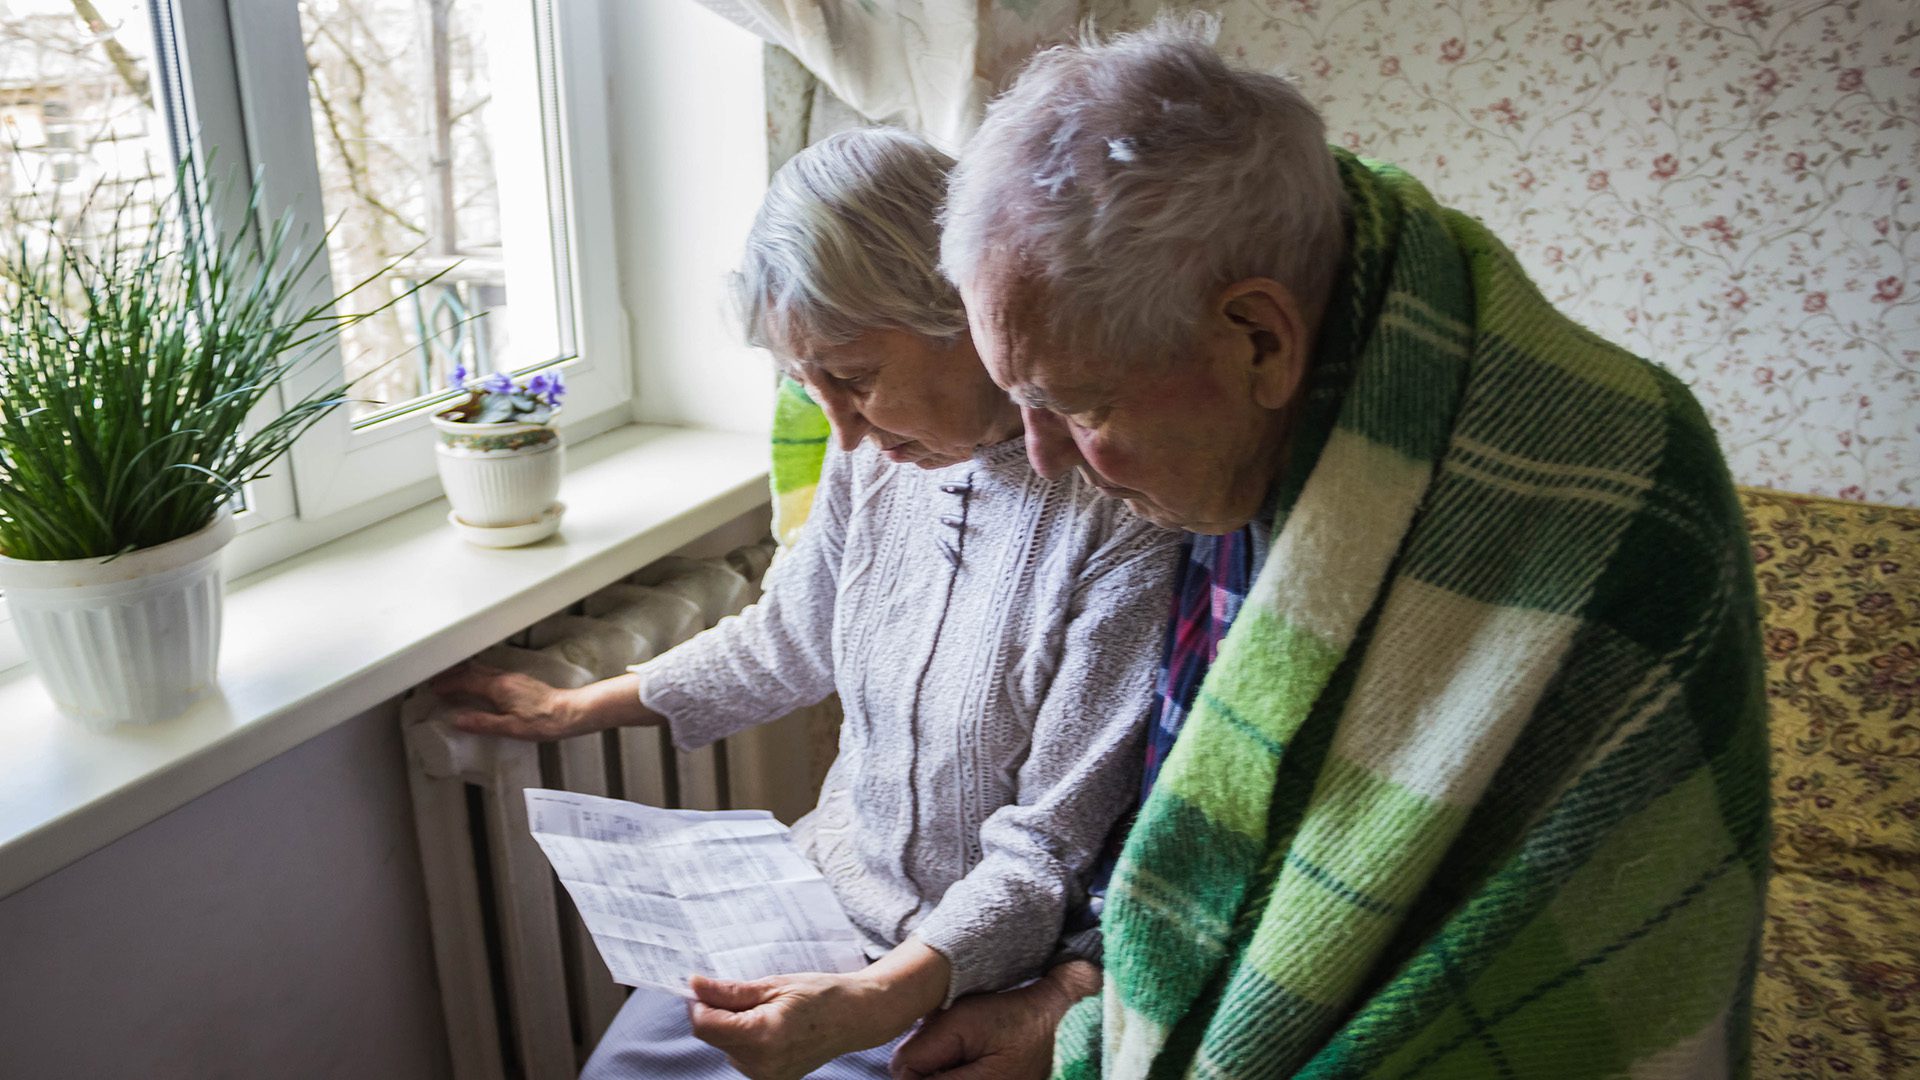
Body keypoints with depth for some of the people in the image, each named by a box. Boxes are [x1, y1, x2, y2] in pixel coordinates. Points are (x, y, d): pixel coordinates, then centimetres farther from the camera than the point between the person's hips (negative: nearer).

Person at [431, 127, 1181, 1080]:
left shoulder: (1123, 517, -26)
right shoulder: (879, 453, -5)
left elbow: (1052, 847, -20)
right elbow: (784, 642, 13)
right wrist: (572, 710, 19)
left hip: (982, 967, -6)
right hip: (832, 887, 6)